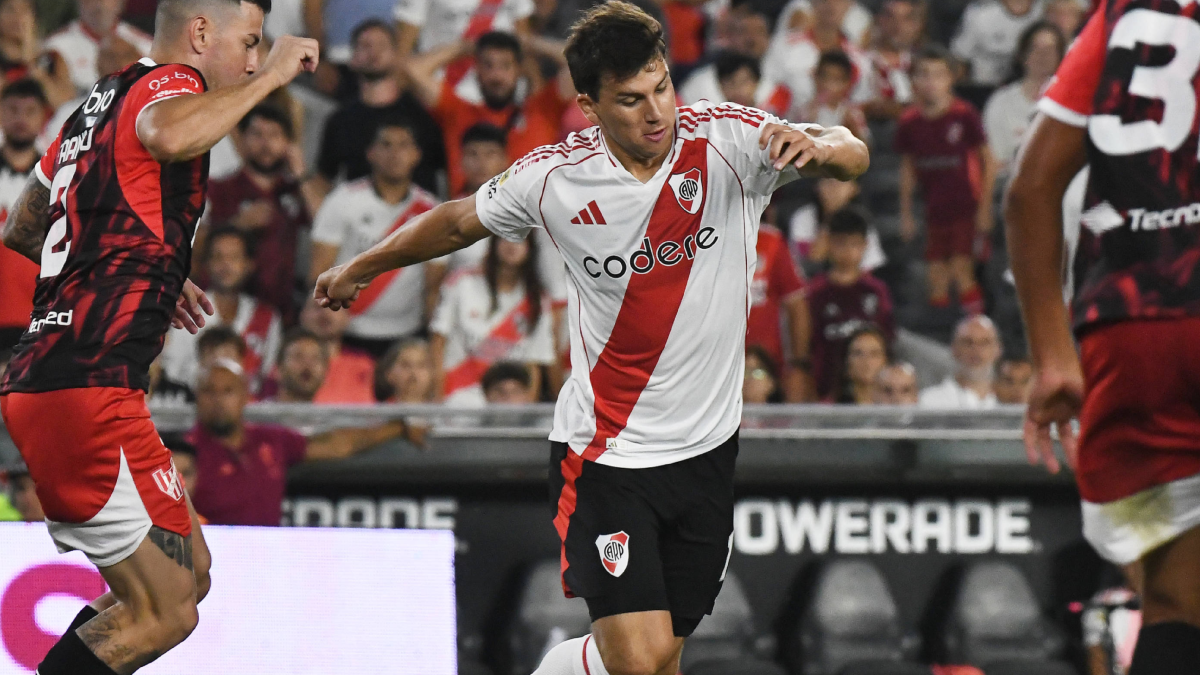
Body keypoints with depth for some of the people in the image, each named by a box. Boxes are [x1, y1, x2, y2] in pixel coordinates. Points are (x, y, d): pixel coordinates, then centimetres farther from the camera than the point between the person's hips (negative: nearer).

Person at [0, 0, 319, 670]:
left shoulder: (100, 100, 21)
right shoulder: (169, 83, -6)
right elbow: (170, 136, -34)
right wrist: (274, 75, -19)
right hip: (88, 393, -10)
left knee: (189, 574, 19)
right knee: (166, 612, -7)